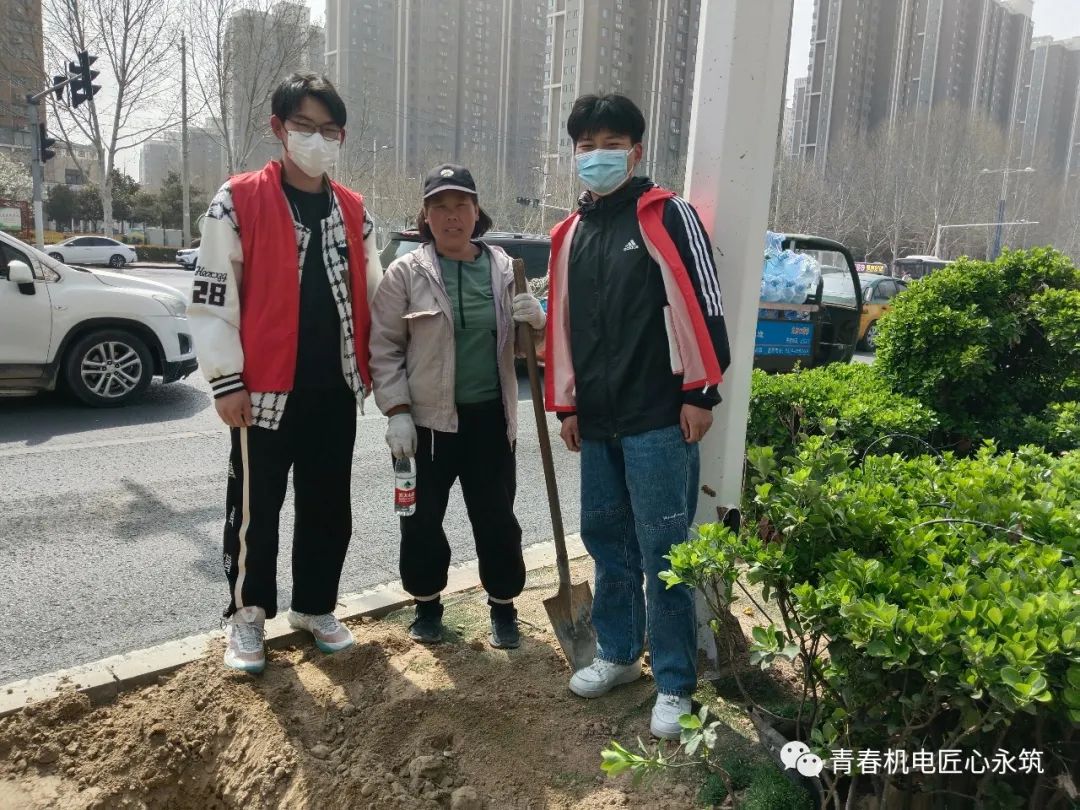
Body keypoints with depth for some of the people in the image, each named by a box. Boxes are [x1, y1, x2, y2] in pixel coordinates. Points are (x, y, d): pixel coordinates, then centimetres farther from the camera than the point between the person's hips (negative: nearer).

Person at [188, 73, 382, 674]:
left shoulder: (353, 210, 10)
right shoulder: (239, 201, -5)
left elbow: (371, 296, 14)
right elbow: (212, 298, -7)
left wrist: (379, 368, 9)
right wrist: (227, 380, -11)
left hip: (336, 388, 5)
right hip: (267, 389, -4)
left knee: (329, 508, 13)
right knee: (256, 510, 7)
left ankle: (316, 607, 31)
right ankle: (248, 615, 26)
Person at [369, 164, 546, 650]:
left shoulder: (505, 268, 4)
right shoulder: (405, 273, -4)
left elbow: (532, 342, 12)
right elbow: (384, 349, -4)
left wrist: (537, 318, -11)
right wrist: (397, 411, -12)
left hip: (490, 418, 2)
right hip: (426, 419, -1)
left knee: (497, 518, 9)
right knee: (422, 519, 10)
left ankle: (503, 606, 29)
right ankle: (427, 603, 31)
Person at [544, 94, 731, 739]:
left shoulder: (667, 215, -4)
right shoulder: (572, 233, 15)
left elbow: (701, 306, -9)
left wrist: (700, 393, -11)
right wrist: (568, 404, 17)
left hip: (659, 420, -6)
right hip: (598, 422, 7)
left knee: (663, 552, -1)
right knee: (607, 540, 15)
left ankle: (675, 685, 12)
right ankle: (618, 654, 32)